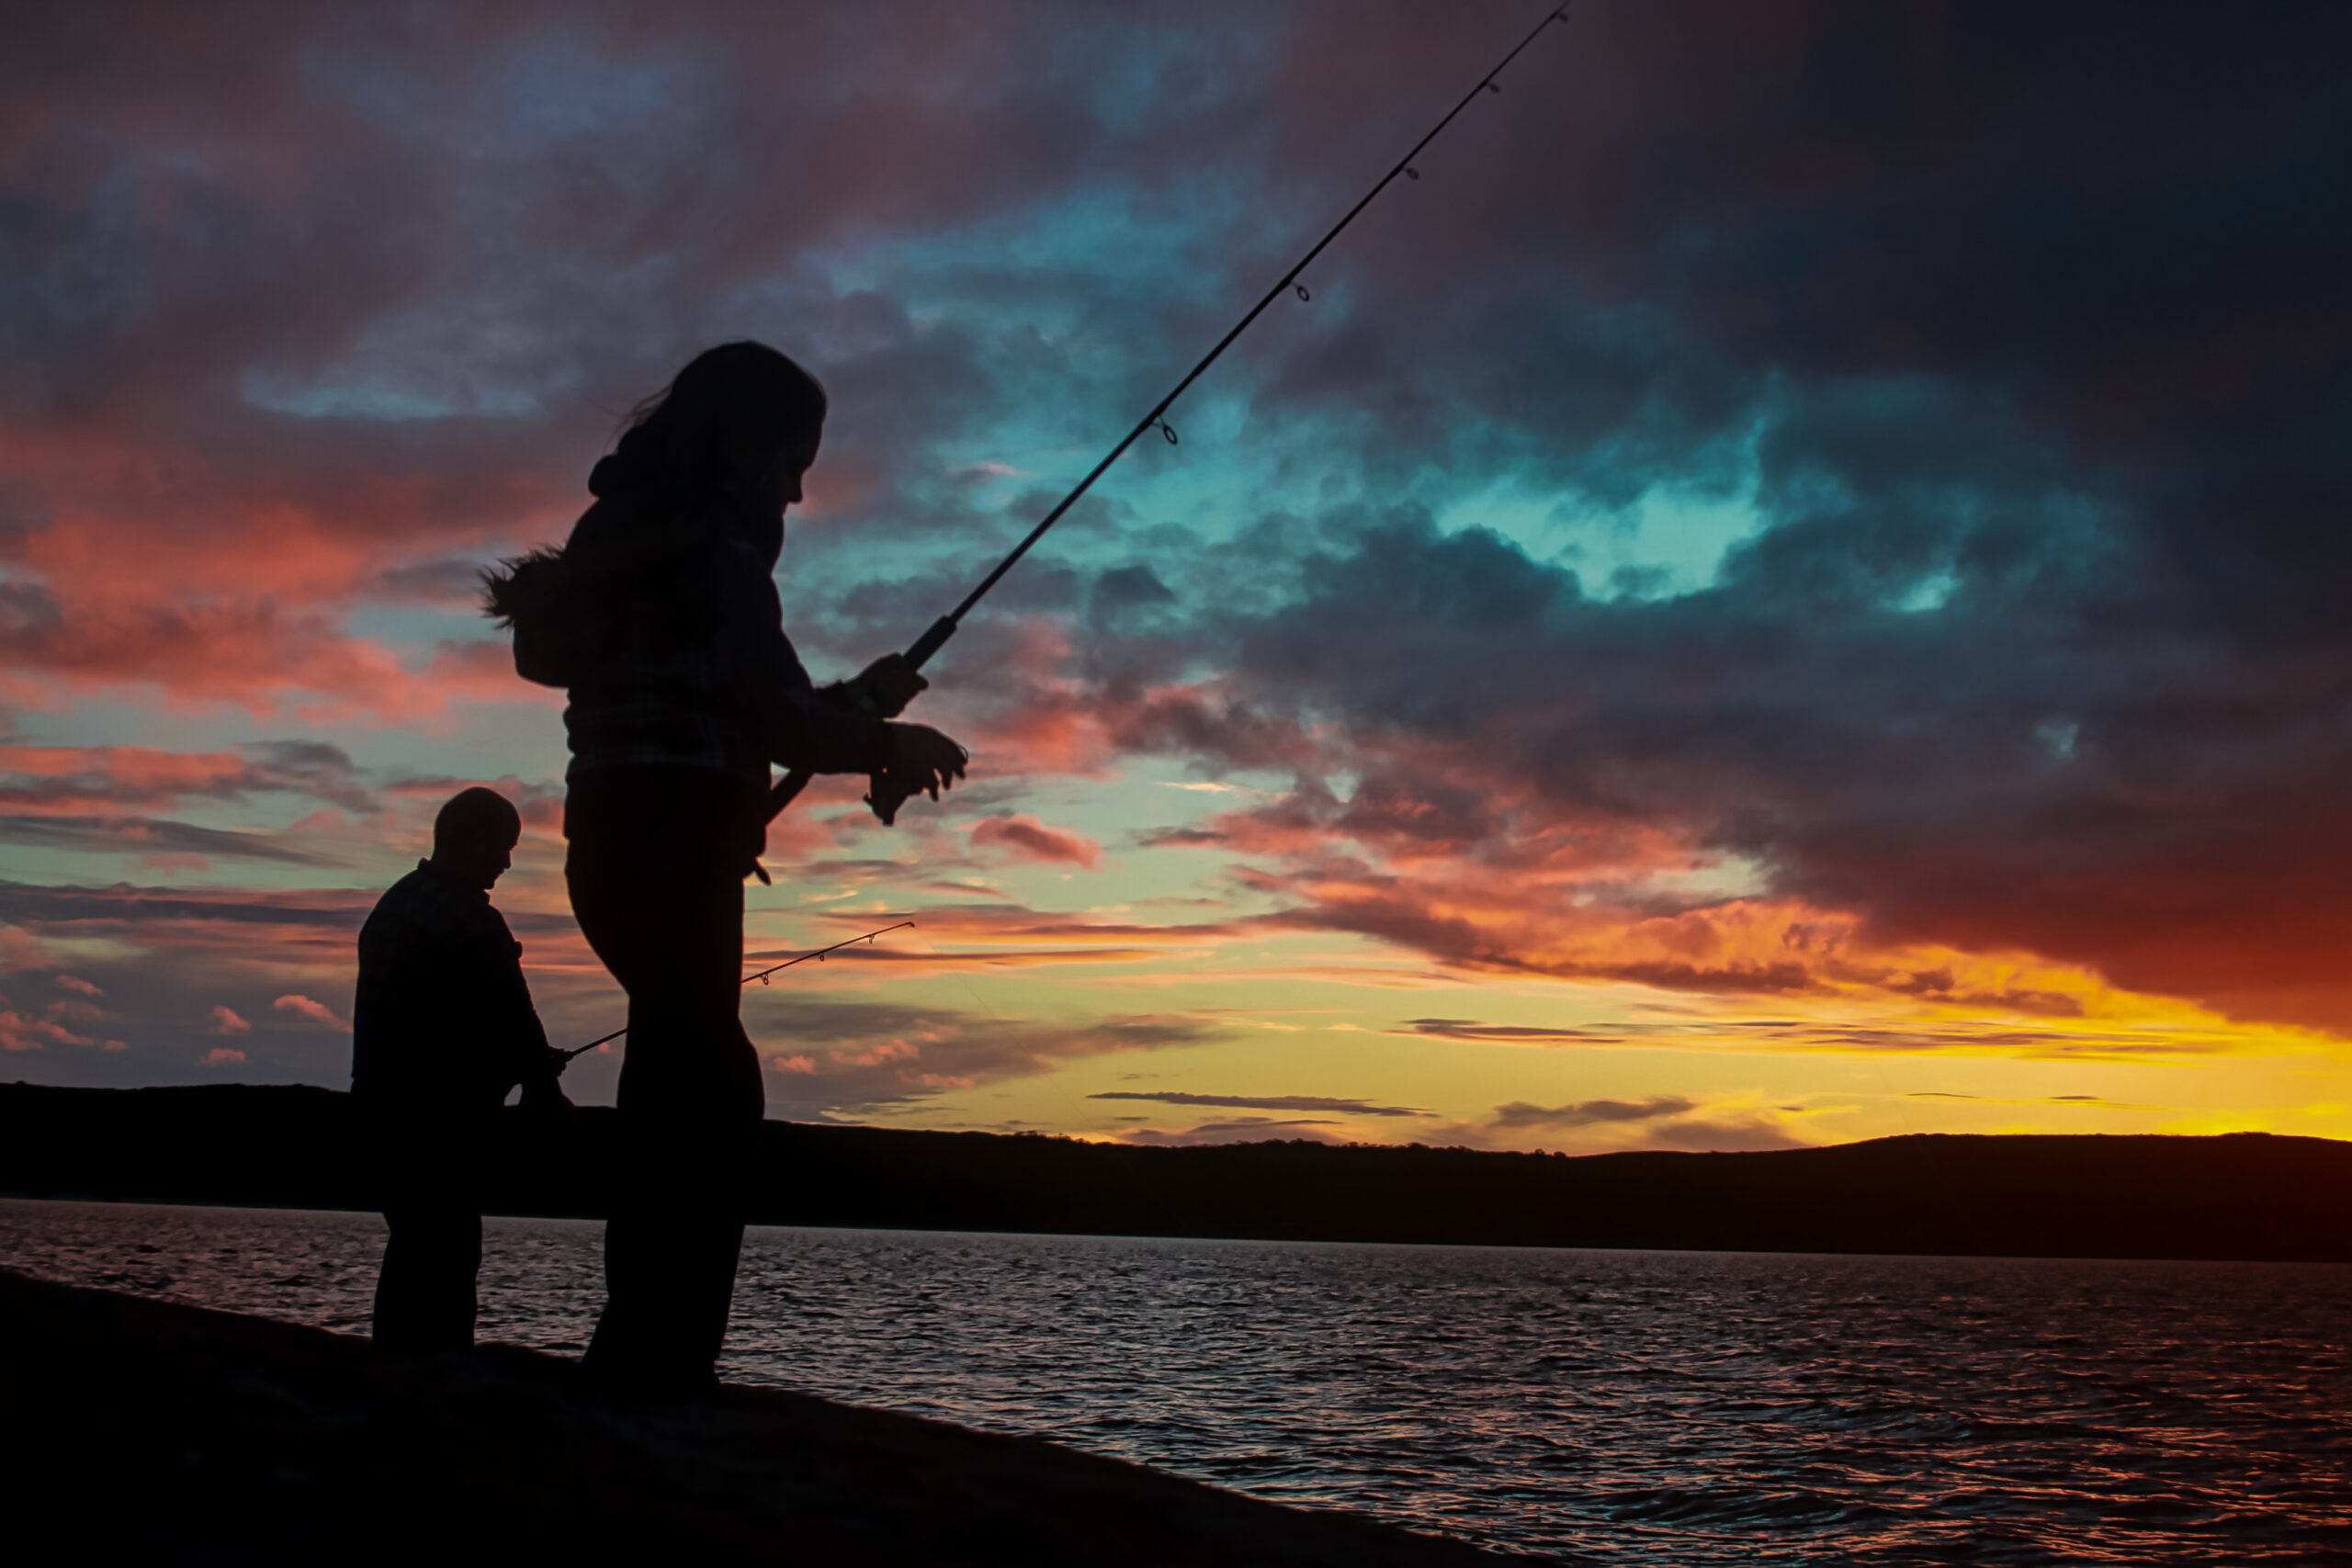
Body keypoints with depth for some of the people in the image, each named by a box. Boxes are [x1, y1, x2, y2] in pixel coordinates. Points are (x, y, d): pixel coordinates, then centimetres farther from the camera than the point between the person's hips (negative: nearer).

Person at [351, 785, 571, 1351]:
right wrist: (546, 1095, 2)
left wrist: (533, 1066, 23)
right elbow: (512, 1021, -14)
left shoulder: (393, 905, 16)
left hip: (384, 1107, 10)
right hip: (442, 1114, -10)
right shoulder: (472, 921, -15)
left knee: (413, 1250, 15)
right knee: (447, 1255, -8)